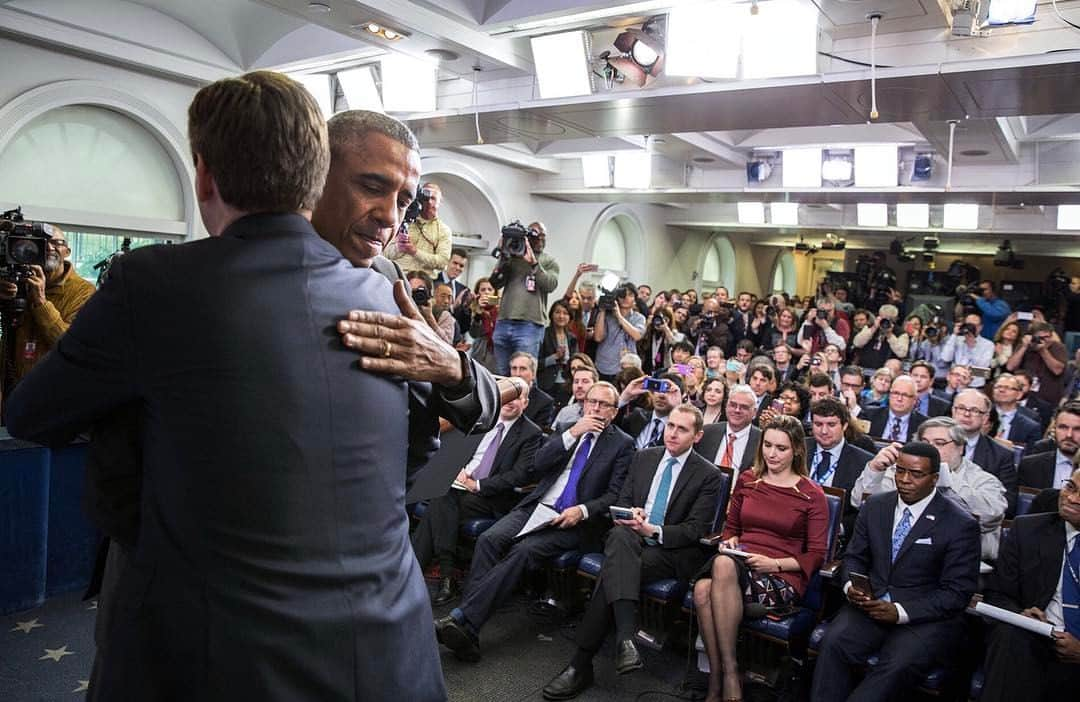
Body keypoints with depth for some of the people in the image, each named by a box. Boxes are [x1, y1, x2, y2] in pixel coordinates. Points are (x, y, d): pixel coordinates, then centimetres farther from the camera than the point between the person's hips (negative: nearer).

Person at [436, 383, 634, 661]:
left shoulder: (623, 444, 6)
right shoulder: (566, 428, 18)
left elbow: (615, 494, 0)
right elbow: (539, 463, 3)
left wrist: (582, 511, -16)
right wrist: (572, 434, -8)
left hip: (571, 521, -4)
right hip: (537, 507, 4)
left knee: (523, 550, -30)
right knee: (489, 539, -23)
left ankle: (460, 618, -32)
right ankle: (467, 627, -27)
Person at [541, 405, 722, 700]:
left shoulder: (708, 475, 2)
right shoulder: (643, 457, 15)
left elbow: (697, 530, -5)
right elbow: (622, 501, 17)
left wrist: (653, 530, -18)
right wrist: (630, 514, -8)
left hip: (672, 551, -3)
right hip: (629, 538, 3)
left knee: (614, 568, -31)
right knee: (620, 535, -36)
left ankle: (581, 664, -30)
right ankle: (625, 637, -47)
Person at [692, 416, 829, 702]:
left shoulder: (812, 495, 5)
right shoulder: (747, 480, 17)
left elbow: (816, 556, 3)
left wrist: (775, 563, -12)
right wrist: (730, 541, 2)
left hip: (782, 578, -3)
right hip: (739, 564, 4)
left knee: (724, 566, -37)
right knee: (703, 589, -34)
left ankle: (728, 674, -26)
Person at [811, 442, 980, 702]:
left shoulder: (960, 525, -5)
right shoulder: (875, 506, 9)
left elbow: (957, 592, -7)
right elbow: (854, 557, 15)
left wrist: (900, 612, -18)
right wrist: (850, 586, -9)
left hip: (926, 616, -3)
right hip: (870, 604, 4)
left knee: (897, 666, -32)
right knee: (833, 642, -26)